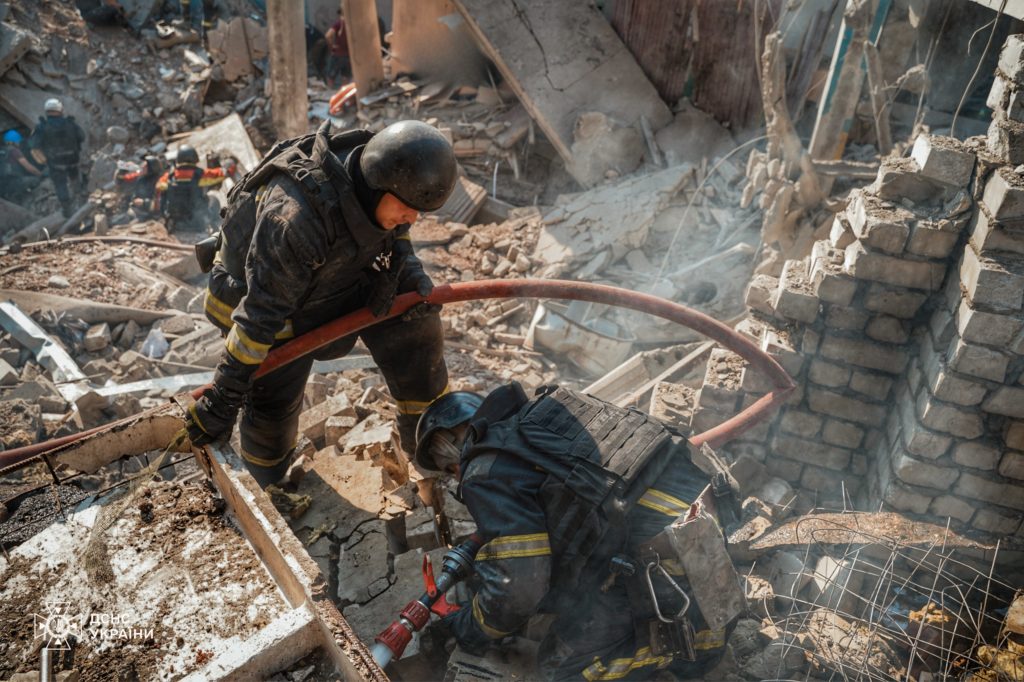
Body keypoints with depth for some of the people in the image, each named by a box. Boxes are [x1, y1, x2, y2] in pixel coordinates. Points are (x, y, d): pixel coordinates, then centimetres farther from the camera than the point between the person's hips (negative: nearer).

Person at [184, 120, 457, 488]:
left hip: (342, 274, 6)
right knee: (274, 401, -4)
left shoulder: (378, 180, -21)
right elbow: (260, 313, -37)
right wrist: (223, 398, -29)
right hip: (273, 291, -6)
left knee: (414, 325, -6)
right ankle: (265, 496, 27)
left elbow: (394, 235, 3)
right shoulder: (296, 218, -43)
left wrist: (411, 272, -16)